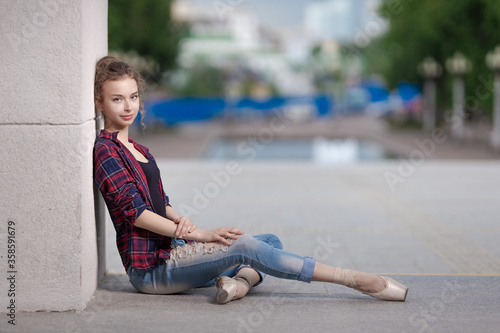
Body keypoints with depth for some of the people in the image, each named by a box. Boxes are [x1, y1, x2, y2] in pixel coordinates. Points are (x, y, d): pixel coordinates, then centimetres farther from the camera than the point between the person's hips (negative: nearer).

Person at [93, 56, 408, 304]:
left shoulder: (138, 150, 20)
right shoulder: (106, 151, -8)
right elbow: (134, 211, -18)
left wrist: (182, 222, -8)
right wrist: (200, 234, -19)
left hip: (169, 254, 10)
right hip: (149, 268, -9)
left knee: (271, 241, 3)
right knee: (243, 245, -26)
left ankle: (240, 282, -30)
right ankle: (352, 279, -24)